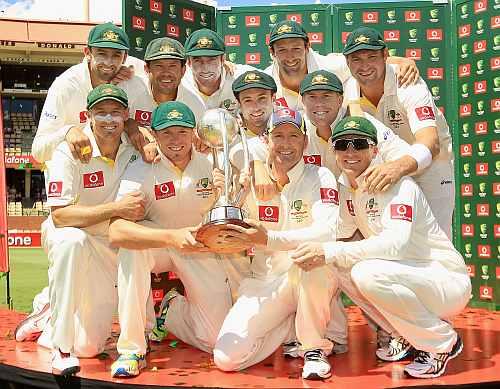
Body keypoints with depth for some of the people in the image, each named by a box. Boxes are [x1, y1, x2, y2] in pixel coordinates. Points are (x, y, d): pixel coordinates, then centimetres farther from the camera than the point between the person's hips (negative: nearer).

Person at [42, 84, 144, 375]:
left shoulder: (134, 147, -8)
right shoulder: (69, 152, -19)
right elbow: (59, 215, -25)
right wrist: (116, 208, -33)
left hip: (110, 248, 3)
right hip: (64, 233, -3)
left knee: (89, 347, 0)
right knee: (73, 240, -43)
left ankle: (46, 313, 33)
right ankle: (61, 347, -30)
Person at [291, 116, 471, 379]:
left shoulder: (396, 184, -20)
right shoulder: (349, 189, 4)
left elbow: (397, 242, -35)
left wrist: (329, 252, -41)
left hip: (448, 281, -8)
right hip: (407, 275, 8)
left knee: (368, 272, -31)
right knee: (332, 264, -5)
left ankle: (444, 342, -8)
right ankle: (406, 337, 9)